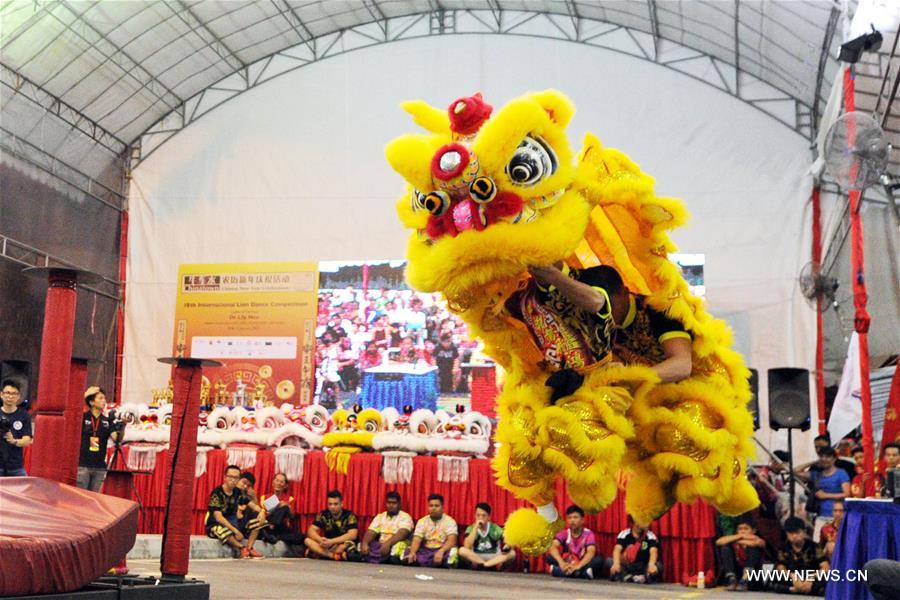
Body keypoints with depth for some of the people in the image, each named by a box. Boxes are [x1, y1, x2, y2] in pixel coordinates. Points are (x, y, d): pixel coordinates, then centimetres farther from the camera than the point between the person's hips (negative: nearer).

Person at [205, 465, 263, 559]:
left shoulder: (238, 492, 2)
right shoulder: (217, 493, -17)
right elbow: (218, 517, -24)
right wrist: (235, 531, -30)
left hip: (232, 523, 7)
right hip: (215, 525, -7)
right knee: (223, 531, -42)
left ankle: (249, 548, -21)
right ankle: (242, 547, -20)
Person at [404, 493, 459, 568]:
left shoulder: (450, 521, -1)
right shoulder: (422, 521, 8)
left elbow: (451, 541, -16)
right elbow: (416, 540, -4)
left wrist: (441, 551, -36)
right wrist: (412, 553, -27)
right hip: (425, 550, 1)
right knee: (408, 551, -28)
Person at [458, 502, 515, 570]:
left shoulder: (496, 528, -1)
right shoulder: (471, 528, -3)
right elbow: (467, 546, -18)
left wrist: (507, 546, -29)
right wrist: (476, 527, -21)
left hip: (494, 558, 1)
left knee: (512, 553, -25)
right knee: (462, 550, -29)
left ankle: (481, 565, -28)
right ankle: (492, 565, -27)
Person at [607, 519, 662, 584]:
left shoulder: (650, 536, -5)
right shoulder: (624, 534, -3)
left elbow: (653, 551, -23)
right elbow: (617, 549, -20)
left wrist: (651, 565, -45)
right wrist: (616, 563, -42)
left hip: (644, 568, -1)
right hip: (626, 566, 1)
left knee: (658, 566, -29)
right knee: (609, 561, -25)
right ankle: (626, 576, -43)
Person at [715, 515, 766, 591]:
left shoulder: (756, 540, -2)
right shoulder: (734, 543, 2)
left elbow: (758, 542, -29)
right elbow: (718, 542, -17)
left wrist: (738, 541, -15)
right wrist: (740, 536, -16)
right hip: (736, 574, 2)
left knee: (754, 547, -19)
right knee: (725, 548, -11)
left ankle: (745, 580, -30)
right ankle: (731, 579, -21)